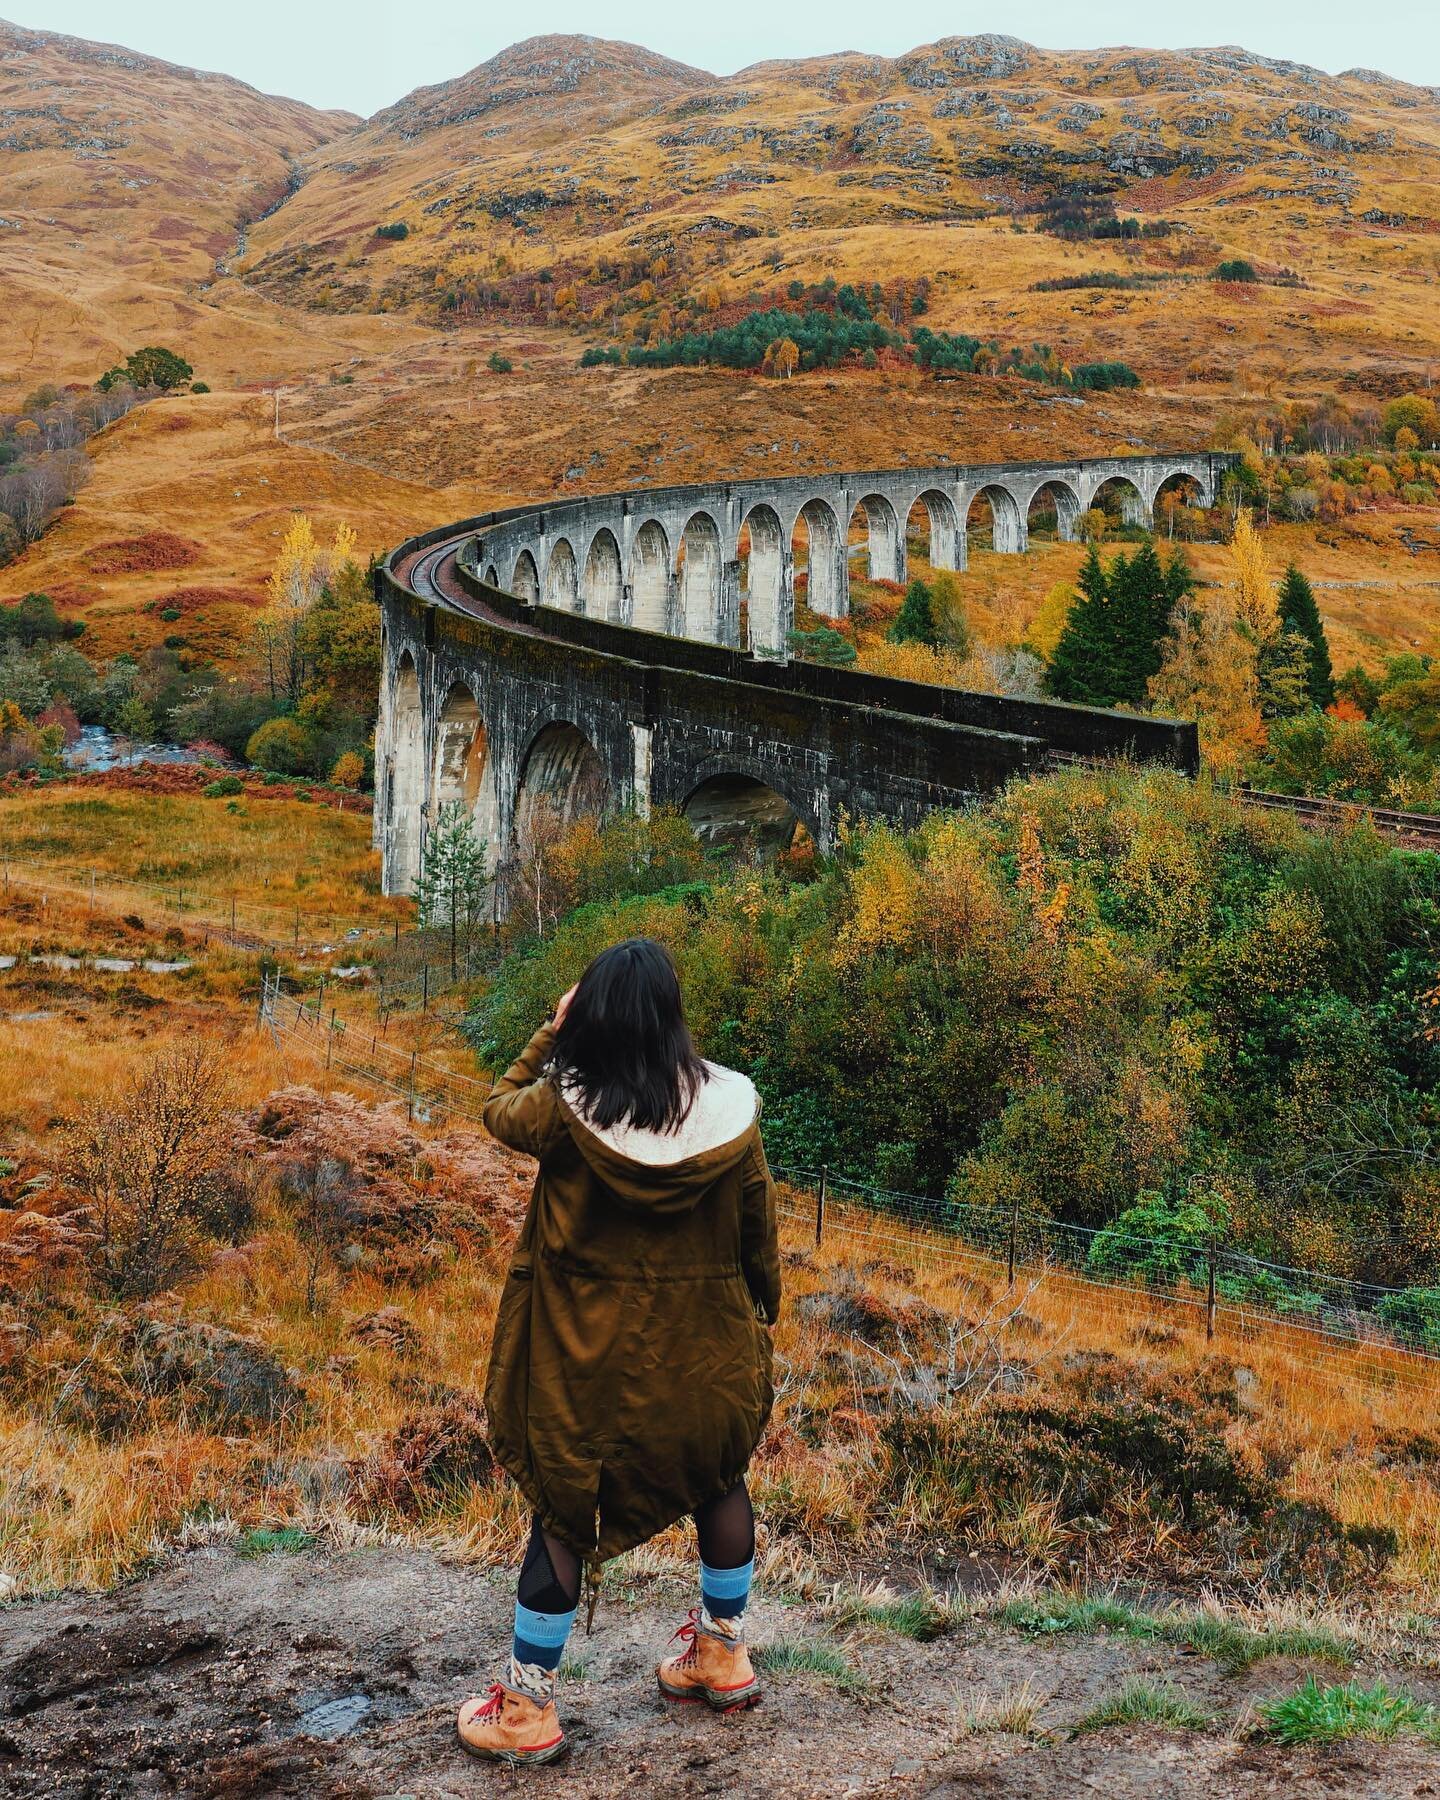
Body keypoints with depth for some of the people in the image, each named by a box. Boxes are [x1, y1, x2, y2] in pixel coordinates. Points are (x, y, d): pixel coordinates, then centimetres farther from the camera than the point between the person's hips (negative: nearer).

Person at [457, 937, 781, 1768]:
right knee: (720, 1479, 26)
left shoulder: (566, 1107, -18)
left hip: (592, 1356, -2)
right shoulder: (732, 1106, -12)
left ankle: (528, 1710, 17)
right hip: (707, 1350, 2)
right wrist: (764, 1317, 14)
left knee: (565, 1511, 10)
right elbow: (759, 1229, -1)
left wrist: (552, 1032, 6)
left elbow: (500, 1110, 5)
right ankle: (724, 1653, 41)